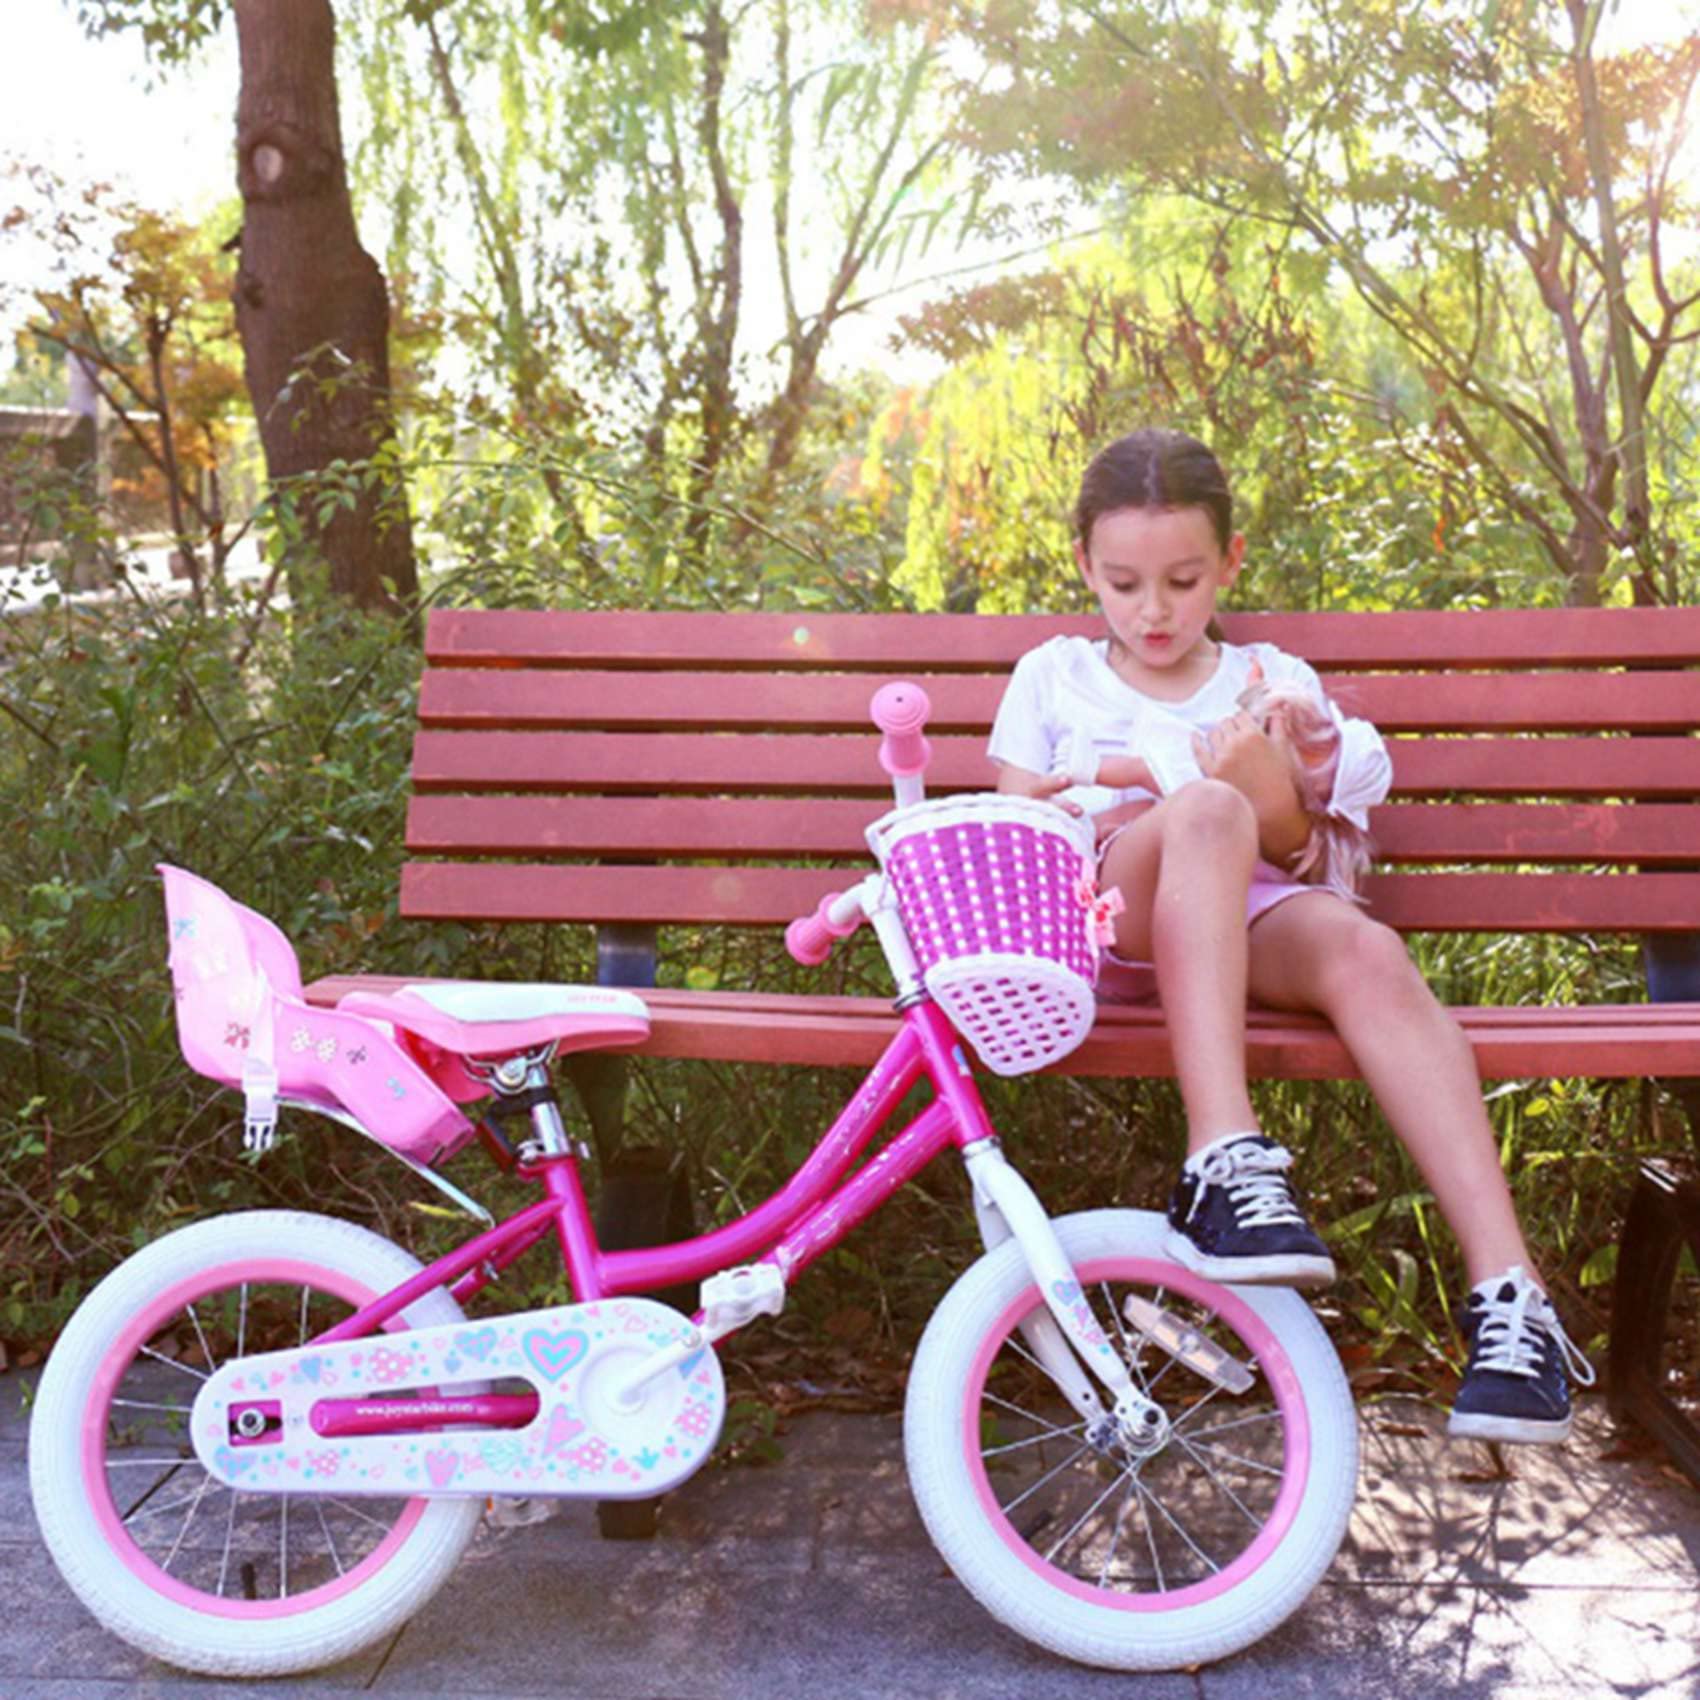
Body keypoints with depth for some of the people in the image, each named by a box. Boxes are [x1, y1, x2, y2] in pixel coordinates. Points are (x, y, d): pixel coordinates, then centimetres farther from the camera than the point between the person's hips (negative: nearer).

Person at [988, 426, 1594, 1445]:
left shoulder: (1275, 681, 20)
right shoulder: (1054, 676, 20)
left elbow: (1289, 852, 11)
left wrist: (1273, 791, -12)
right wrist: (1163, 789, -4)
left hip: (1248, 921, 2)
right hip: (1101, 920, -1)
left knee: (1364, 948, -34)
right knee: (1207, 813, -35)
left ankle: (1507, 1290, -42)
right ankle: (1228, 1162, -48)